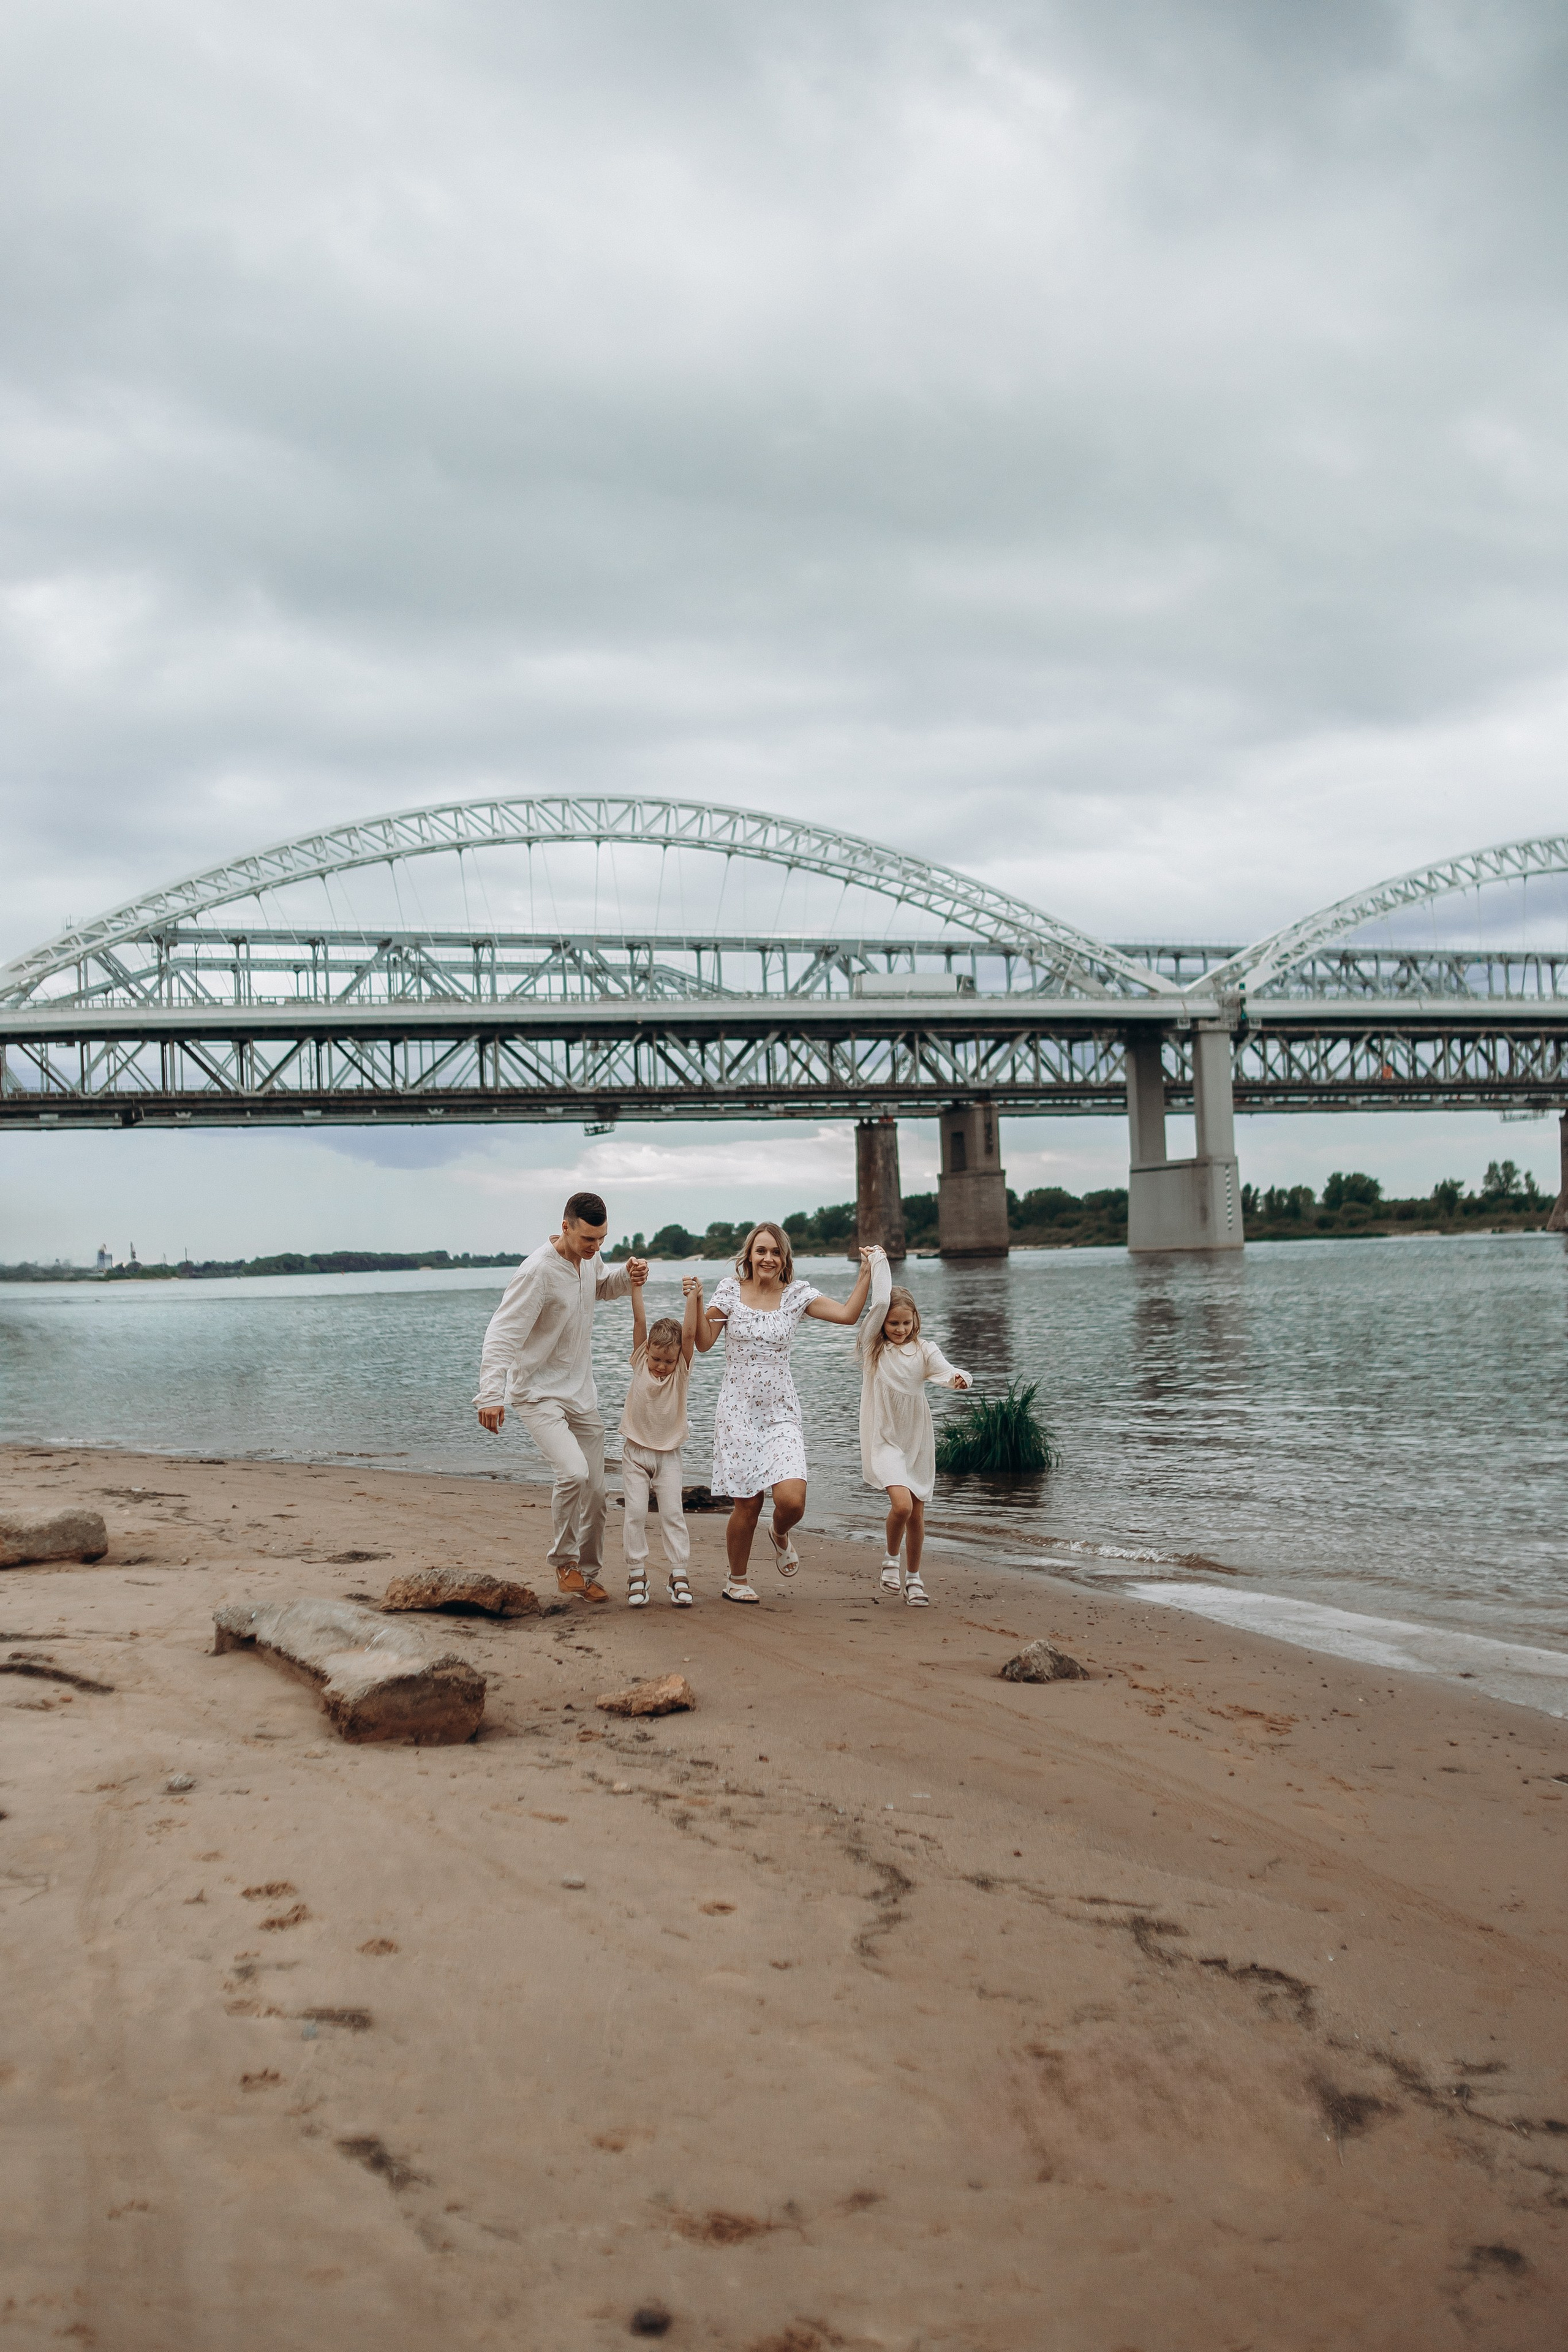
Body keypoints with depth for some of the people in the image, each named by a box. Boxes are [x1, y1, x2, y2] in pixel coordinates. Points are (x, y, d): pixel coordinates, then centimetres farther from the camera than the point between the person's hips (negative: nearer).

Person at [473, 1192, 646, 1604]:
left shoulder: (589, 1258, 0)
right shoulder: (538, 1272, -24)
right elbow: (502, 1334, -26)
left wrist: (627, 1276, 1)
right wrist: (491, 1393, -36)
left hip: (581, 1394, 7)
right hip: (539, 1395, -7)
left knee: (595, 1491, 9)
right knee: (573, 1471, -27)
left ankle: (588, 1574, 27)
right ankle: (563, 1560, -6)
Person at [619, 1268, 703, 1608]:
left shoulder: (682, 1369, -8)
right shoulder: (640, 1362, -5)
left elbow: (689, 1333, -21)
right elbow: (640, 1321, -13)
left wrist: (694, 1295, -31)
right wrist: (636, 1286, -20)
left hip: (668, 1453, 0)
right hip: (635, 1449, 0)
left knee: (672, 1512, -4)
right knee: (636, 1513, -4)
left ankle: (678, 1575, 2)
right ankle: (637, 1574, 4)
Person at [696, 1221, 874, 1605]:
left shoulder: (797, 1295, 4)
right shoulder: (731, 1290, 1)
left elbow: (848, 1314, -3)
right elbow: (704, 1343, 1)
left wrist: (866, 1272, -7)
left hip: (781, 1413, 1)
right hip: (738, 1411, -1)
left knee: (792, 1499, -17)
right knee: (747, 1506, 0)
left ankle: (780, 1535, 21)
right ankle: (736, 1580, 25)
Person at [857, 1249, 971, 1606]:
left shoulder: (924, 1350, 1)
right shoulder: (872, 1346, -3)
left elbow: (945, 1371, -16)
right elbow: (880, 1302, -12)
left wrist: (958, 1378, -39)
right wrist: (879, 1259, -7)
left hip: (917, 1440, 3)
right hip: (883, 1439, -2)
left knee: (917, 1513, 7)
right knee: (902, 1504, -20)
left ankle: (913, 1577, 27)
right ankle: (890, 1557, 8)